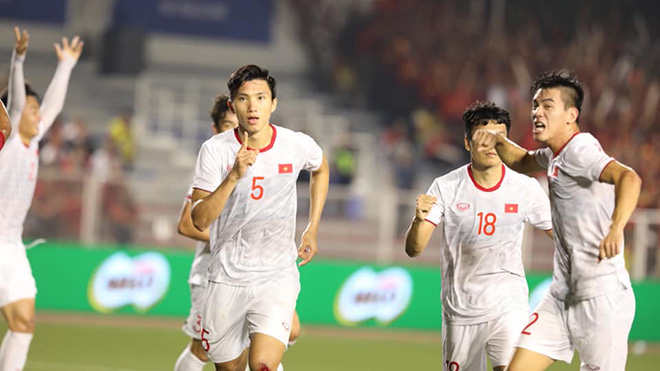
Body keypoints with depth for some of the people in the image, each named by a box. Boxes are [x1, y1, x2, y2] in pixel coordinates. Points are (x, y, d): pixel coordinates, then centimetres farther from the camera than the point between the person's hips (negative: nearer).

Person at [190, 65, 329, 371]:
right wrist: (234, 176, -27)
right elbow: (199, 220, -15)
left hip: (278, 277, -1)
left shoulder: (297, 145, -4)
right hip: (227, 279, 1)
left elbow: (320, 169, 22)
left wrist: (312, 230, 18)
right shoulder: (215, 150, -8)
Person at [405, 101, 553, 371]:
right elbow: (413, 250, -11)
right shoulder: (446, 187, -6)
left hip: (509, 305, -1)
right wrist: (419, 220, -31)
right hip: (460, 309, 1)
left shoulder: (526, 188, -3)